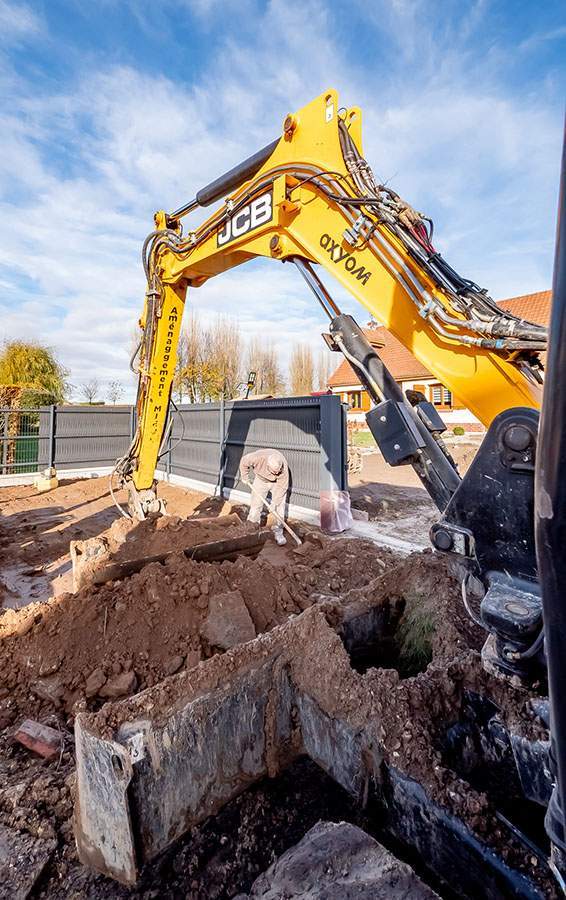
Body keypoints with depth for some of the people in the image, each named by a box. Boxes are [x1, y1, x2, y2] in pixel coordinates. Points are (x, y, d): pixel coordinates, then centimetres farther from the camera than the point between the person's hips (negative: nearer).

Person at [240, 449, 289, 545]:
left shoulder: (284, 468, -37)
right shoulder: (258, 457, -38)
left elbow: (282, 487, -27)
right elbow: (244, 461, -18)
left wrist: (274, 504, -25)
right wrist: (245, 477, -8)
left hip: (278, 483, -1)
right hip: (261, 480, 1)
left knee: (279, 506, -8)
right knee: (256, 504, 1)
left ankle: (278, 532, 2)